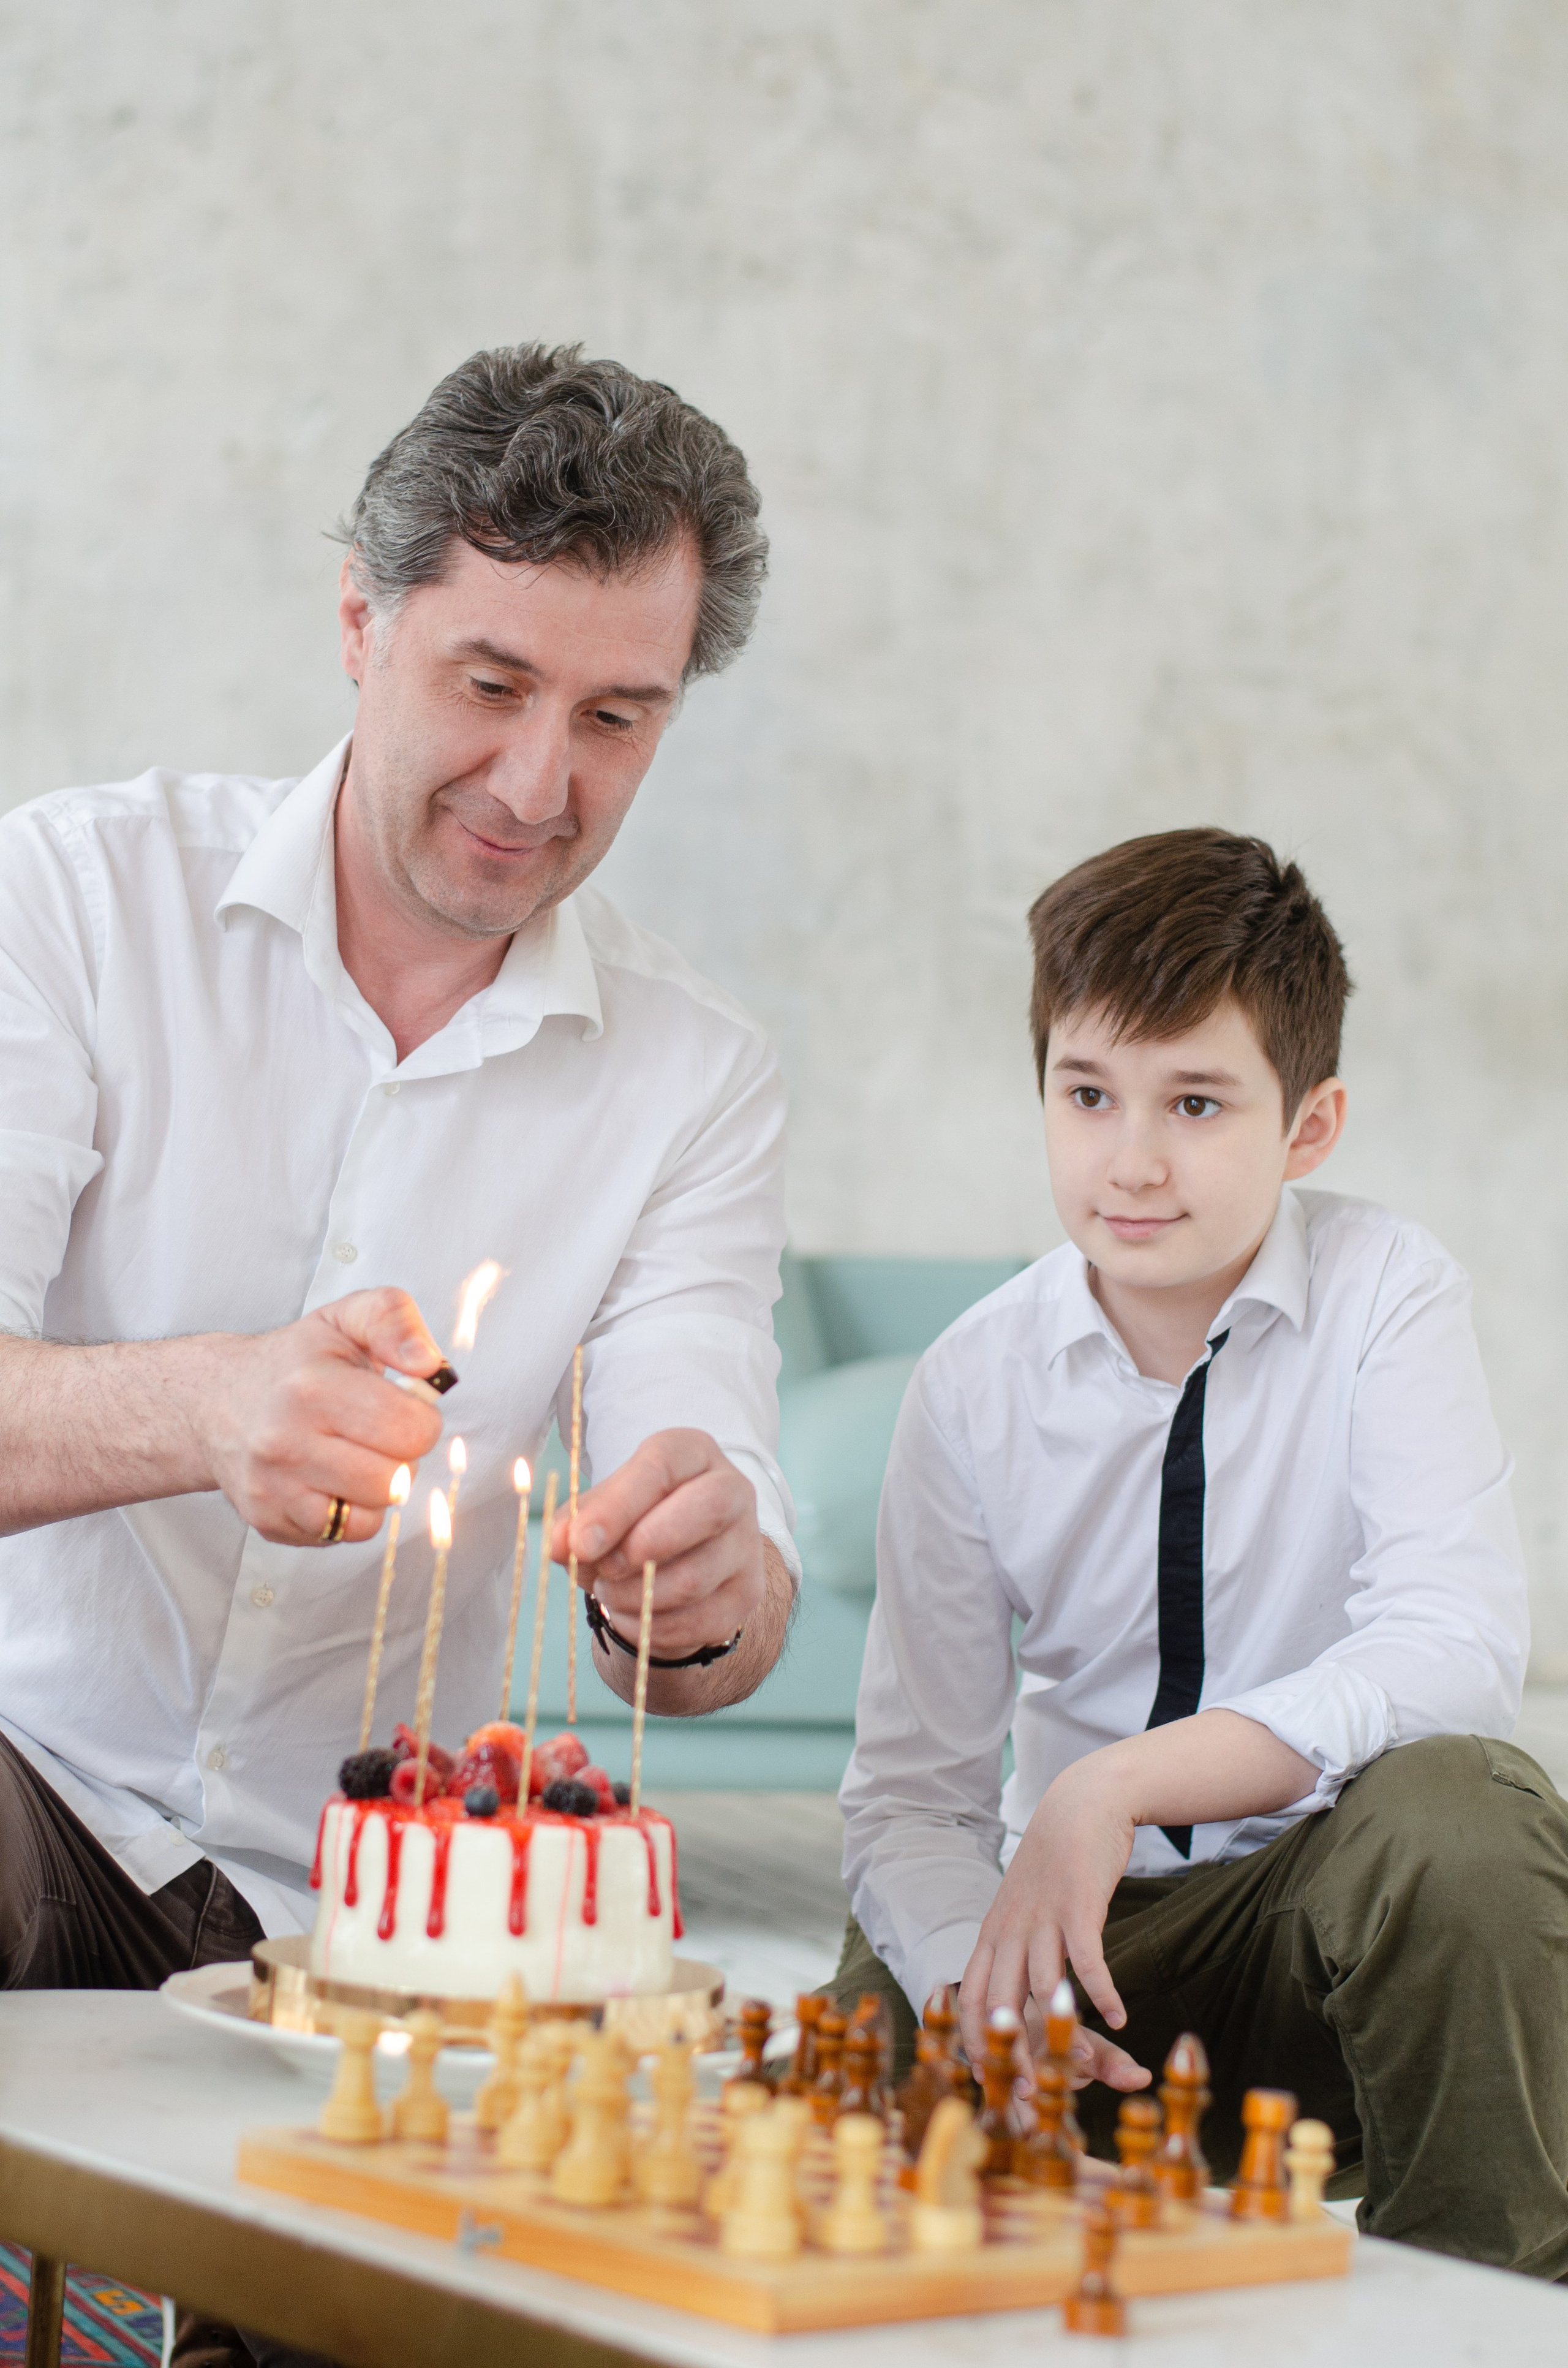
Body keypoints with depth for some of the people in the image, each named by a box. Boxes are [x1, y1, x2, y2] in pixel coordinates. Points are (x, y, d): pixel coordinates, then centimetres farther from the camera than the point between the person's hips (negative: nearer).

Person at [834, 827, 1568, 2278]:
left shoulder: (1385, 1294, -9)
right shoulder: (976, 1385, -3)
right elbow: (910, 1790, -4)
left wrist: (1117, 1784, -32)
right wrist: (978, 1980, -26)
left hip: (1338, 1900, 0)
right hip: (1078, 1926, 1)